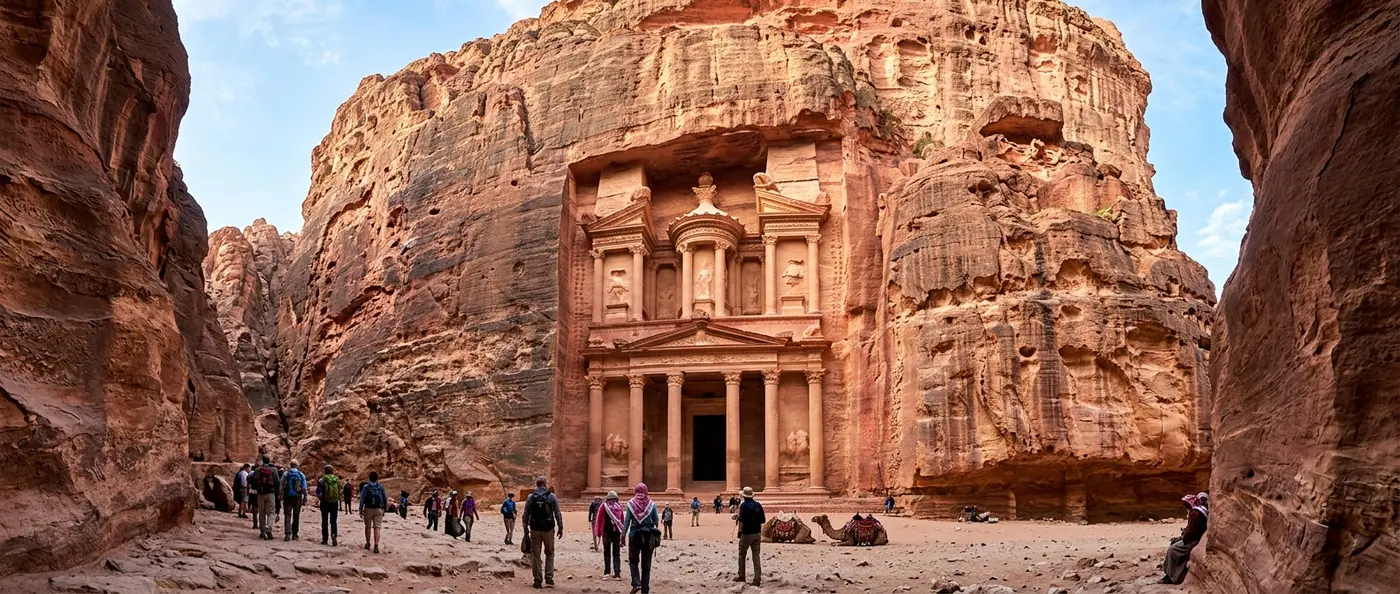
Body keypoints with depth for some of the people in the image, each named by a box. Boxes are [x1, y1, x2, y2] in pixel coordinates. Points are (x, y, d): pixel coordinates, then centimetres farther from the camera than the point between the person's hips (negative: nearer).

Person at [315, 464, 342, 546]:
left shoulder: (322, 480, -8)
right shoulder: (337, 480, 0)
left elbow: (318, 492, -6)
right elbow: (341, 489, 4)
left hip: (325, 502, -1)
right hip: (335, 502, 1)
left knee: (325, 521, 9)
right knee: (334, 521, 5)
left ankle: (325, 539, 11)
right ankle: (334, 535, -16)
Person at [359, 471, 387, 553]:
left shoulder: (366, 487, -3)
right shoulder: (381, 487, 2)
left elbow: (362, 499, -6)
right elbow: (385, 499, 7)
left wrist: (361, 510, -2)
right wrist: (384, 509, 18)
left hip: (368, 509, 0)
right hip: (379, 509, 0)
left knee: (368, 527, 17)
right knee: (377, 528, -3)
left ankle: (367, 543, 28)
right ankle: (376, 545, -16)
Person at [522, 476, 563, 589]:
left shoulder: (531, 497, 0)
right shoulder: (552, 496, -3)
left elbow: (526, 514, 2)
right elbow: (558, 514, -3)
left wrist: (526, 527, 12)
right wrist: (560, 528, 5)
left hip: (535, 529, 1)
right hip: (548, 529, 0)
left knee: (535, 554, 9)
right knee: (549, 553, 13)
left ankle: (537, 580, 9)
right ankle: (549, 578, 4)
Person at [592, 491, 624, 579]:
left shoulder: (603, 506, 0)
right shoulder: (619, 507, 1)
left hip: (607, 533, -1)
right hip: (617, 533, 1)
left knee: (607, 553, 8)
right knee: (616, 554, 7)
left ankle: (607, 572, 6)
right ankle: (617, 573, 5)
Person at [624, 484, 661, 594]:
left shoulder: (631, 503, -4)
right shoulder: (651, 504, -2)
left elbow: (627, 520, -5)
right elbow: (656, 521, 3)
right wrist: (656, 533, 21)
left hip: (635, 534, -1)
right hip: (648, 535, 1)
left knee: (633, 560, 16)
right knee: (646, 564, 10)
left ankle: (636, 583, -3)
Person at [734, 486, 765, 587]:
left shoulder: (744, 505, -12)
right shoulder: (758, 505, 4)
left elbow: (741, 521, -19)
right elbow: (763, 520, 6)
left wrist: (739, 532, -13)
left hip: (747, 534, -5)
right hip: (757, 533, 5)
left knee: (742, 555, 13)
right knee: (756, 556, 5)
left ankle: (741, 576, 20)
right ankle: (757, 579, 0)